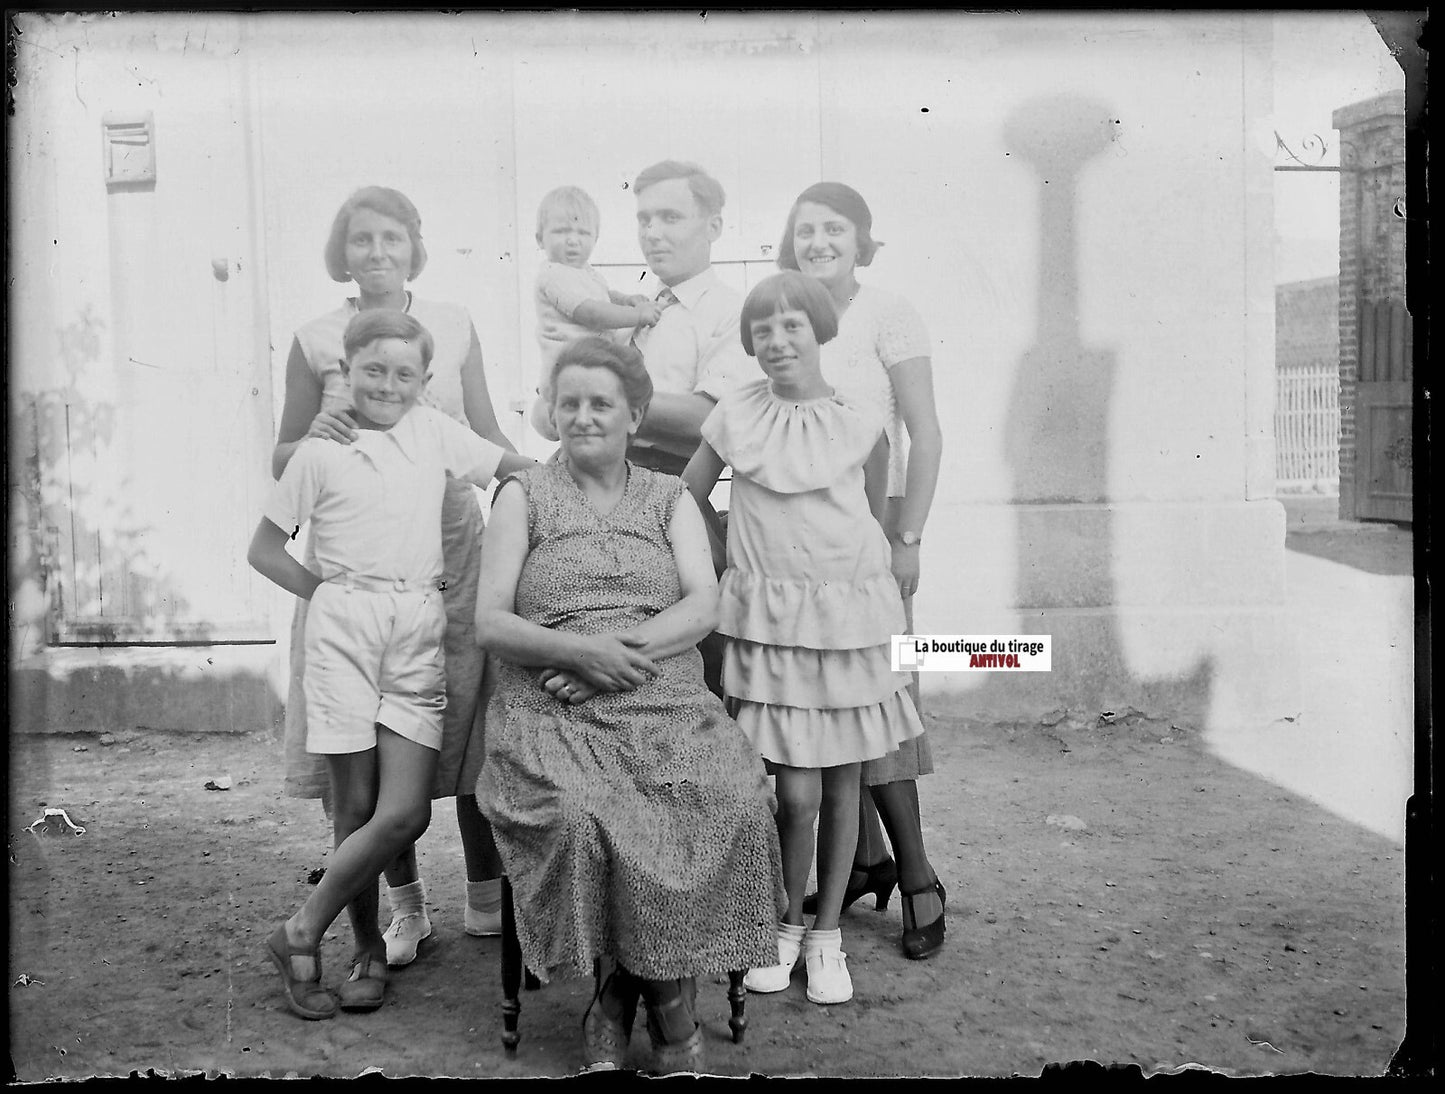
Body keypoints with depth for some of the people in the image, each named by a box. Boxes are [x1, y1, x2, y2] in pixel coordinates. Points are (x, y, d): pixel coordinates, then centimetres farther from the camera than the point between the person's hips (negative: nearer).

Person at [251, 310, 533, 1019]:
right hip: (344, 627, -2)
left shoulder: (435, 433, 9)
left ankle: (303, 932, 10)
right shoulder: (320, 452, 3)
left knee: (406, 812, -7)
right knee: (357, 809, 1)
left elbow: (518, 469, 19)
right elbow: (265, 549, 9)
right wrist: (327, 591, 1)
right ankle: (368, 950, 19)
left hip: (419, 630, 2)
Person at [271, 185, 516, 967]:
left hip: (452, 544, 1)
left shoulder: (454, 327, 7)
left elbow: (488, 438, 13)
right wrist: (315, 435, -14)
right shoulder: (316, 342, 3)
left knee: (470, 719, 2)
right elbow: (282, 464, 7)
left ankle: (487, 896, 19)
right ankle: (405, 903, 22)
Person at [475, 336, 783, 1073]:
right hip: (551, 712, -1)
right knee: (579, 814, -34)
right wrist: (579, 650, -15)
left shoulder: (669, 498, 18)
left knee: (734, 802, -29)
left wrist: (624, 650, -14)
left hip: (667, 706, 2)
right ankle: (666, 998, -9)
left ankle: (620, 992, -10)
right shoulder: (524, 496, 13)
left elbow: (703, 606, 3)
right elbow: (491, 624, 3)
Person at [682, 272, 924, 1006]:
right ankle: (785, 926, 19)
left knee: (842, 782, 7)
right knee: (795, 791, -6)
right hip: (770, 618, -1)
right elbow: (685, 498, 8)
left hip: (851, 613, 2)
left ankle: (827, 933, 24)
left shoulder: (860, 422, -1)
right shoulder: (736, 416, -2)